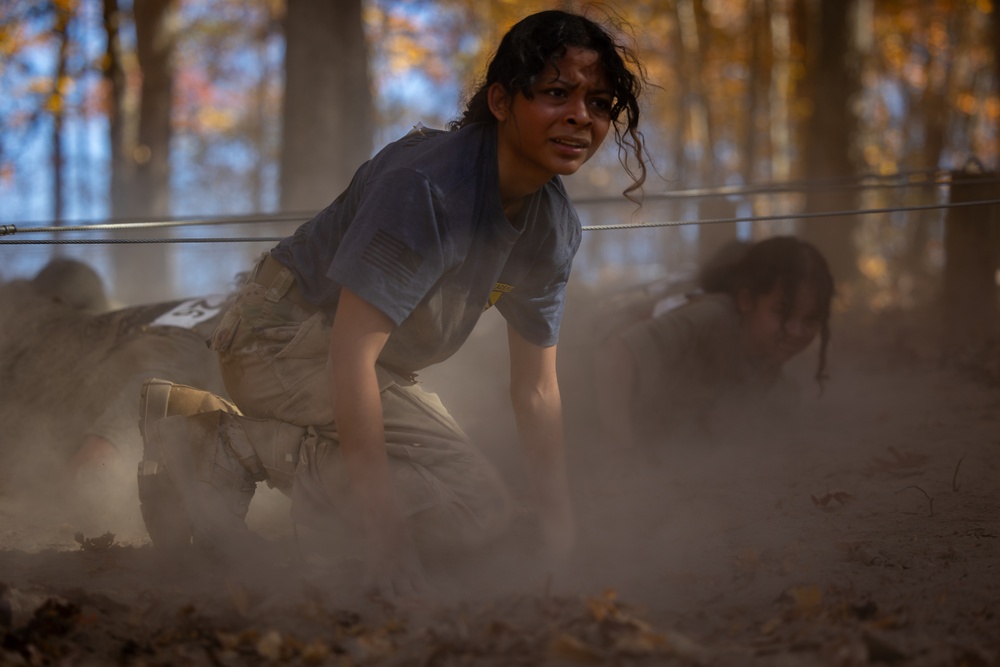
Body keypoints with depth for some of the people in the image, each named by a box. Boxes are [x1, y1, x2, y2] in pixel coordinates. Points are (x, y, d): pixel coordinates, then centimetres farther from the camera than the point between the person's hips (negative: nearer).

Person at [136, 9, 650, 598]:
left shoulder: (556, 227, -1)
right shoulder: (425, 182, -28)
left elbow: (537, 390, 5)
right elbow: (351, 350, -32)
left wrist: (559, 531, -2)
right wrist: (385, 529, -35)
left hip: (379, 365, 10)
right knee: (478, 507, -21)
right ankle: (236, 448, -13)